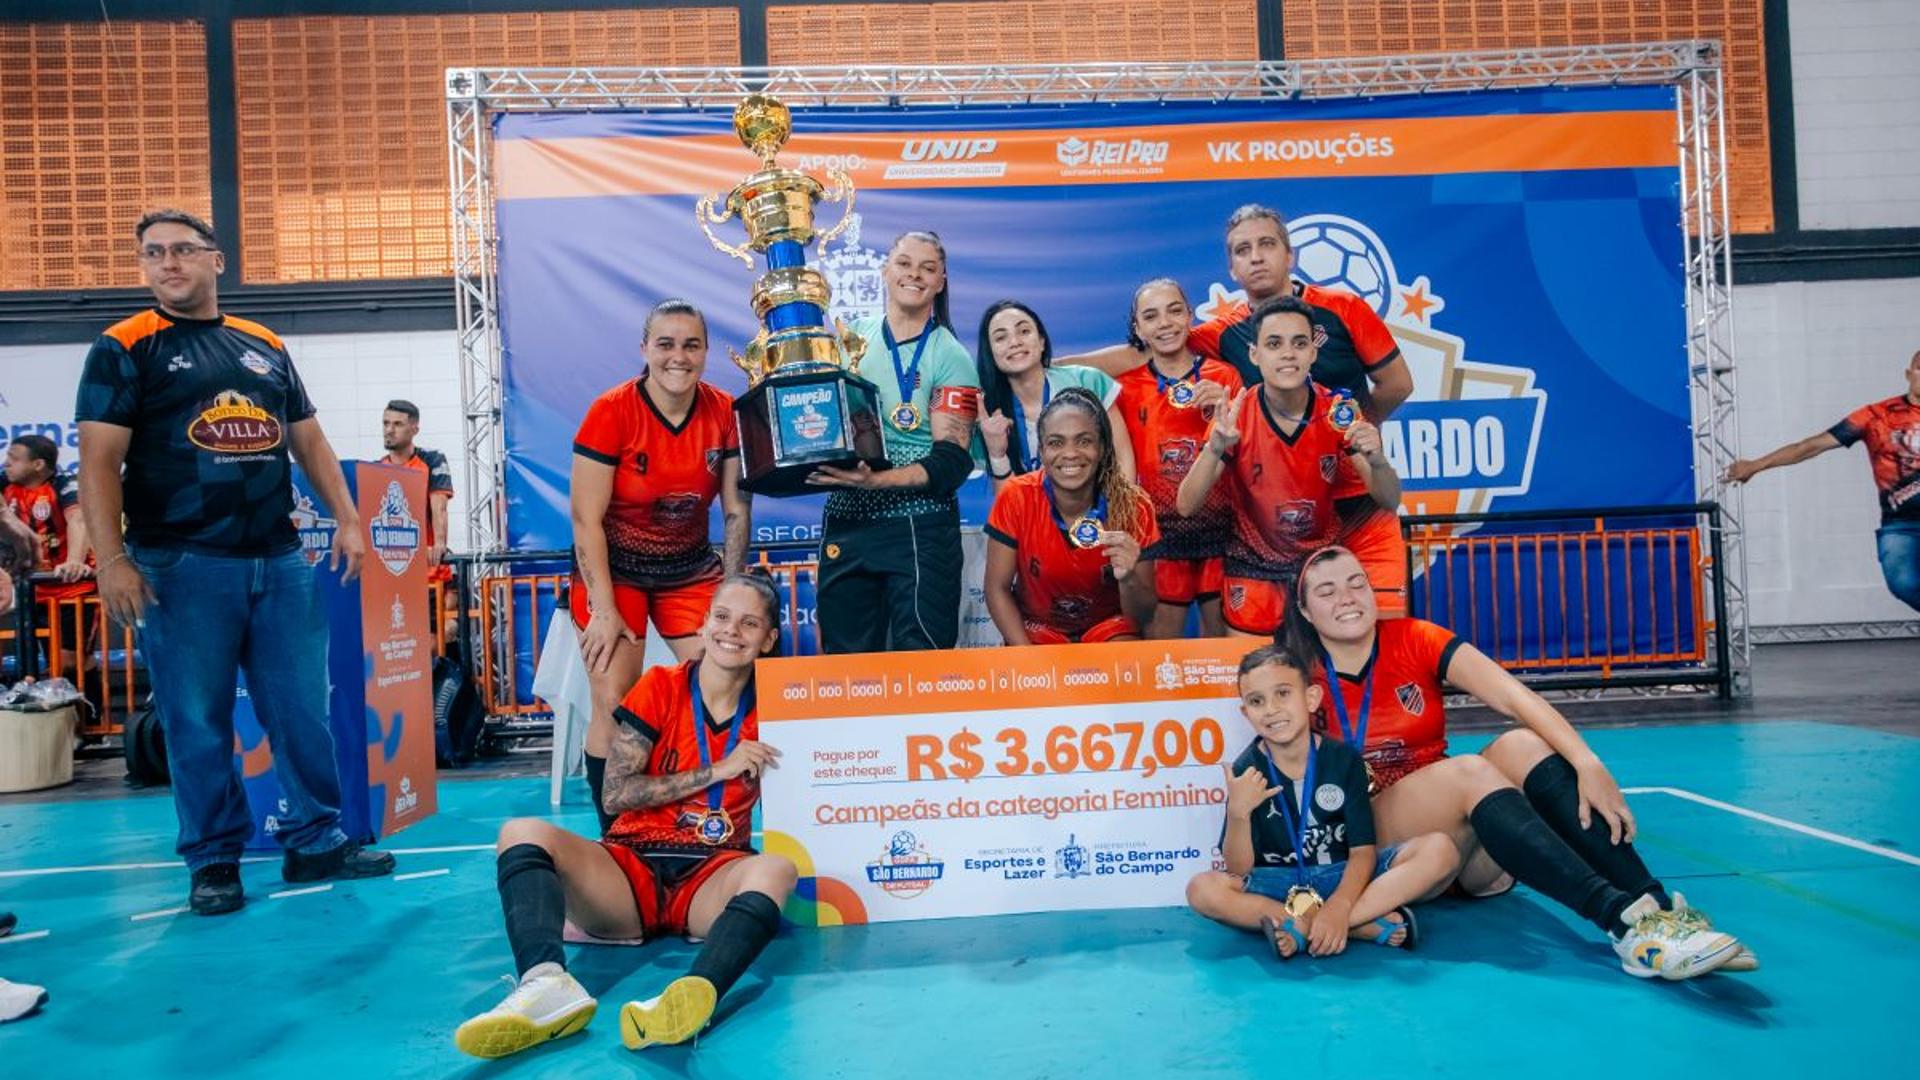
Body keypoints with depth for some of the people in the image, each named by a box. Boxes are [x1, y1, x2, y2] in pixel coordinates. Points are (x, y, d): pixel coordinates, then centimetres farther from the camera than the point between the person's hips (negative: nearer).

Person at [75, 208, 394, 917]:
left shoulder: (265, 346, 15)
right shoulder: (125, 348, 1)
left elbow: (308, 440, 18)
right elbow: (99, 461, -6)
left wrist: (347, 519, 8)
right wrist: (112, 558, -16)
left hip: (280, 561, 4)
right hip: (181, 567, -4)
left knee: (302, 710, 6)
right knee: (197, 723, 3)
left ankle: (315, 843, 17)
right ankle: (213, 860, 15)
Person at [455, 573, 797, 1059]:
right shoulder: (660, 688, 3)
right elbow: (616, 794, -6)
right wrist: (716, 771, -11)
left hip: (711, 877, 0)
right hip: (631, 866, 1)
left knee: (776, 869, -33)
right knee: (523, 832, -23)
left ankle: (686, 999, -61)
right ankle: (547, 984, -51)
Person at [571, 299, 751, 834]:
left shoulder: (724, 413, -6)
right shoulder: (611, 411, -16)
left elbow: (737, 509, 0)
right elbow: (586, 519, -14)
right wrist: (604, 610, -15)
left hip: (689, 568, 3)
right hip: (614, 568, -3)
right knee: (613, 705, -8)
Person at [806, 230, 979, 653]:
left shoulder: (950, 357, -3)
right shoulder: (851, 336, 9)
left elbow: (951, 462, -10)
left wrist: (877, 480, -23)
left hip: (920, 529, -4)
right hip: (844, 523, 4)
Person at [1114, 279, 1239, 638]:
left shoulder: (1224, 377, 4)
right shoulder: (1127, 388, 3)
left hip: (1220, 529, 1)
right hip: (1158, 531, -1)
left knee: (1223, 636, 6)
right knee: (1160, 642, 0)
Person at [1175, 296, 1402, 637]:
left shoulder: (1338, 414, -12)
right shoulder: (1235, 417, -15)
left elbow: (1389, 501, -11)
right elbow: (1186, 506, -21)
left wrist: (1376, 459, -33)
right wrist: (1215, 448, -38)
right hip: (1254, 567, -1)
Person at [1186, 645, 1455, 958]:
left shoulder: (1343, 758, -5)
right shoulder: (1248, 771, -7)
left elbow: (1363, 850, -9)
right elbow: (1239, 870, -9)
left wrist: (1339, 906, -27)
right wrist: (1238, 813, -26)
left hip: (1345, 877, 1)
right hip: (1279, 884, -1)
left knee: (1440, 850, -21)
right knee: (1202, 889, -30)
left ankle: (1304, 926, -30)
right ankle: (1371, 925, -29)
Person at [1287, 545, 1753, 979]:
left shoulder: (1413, 640, -3)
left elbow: (1515, 696, -17)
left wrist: (1588, 764, -31)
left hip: (1465, 840, 3)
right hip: (1372, 845, -3)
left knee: (1522, 745, -26)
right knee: (1470, 771, -32)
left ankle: (1659, 908, -37)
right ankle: (1623, 923, -45)